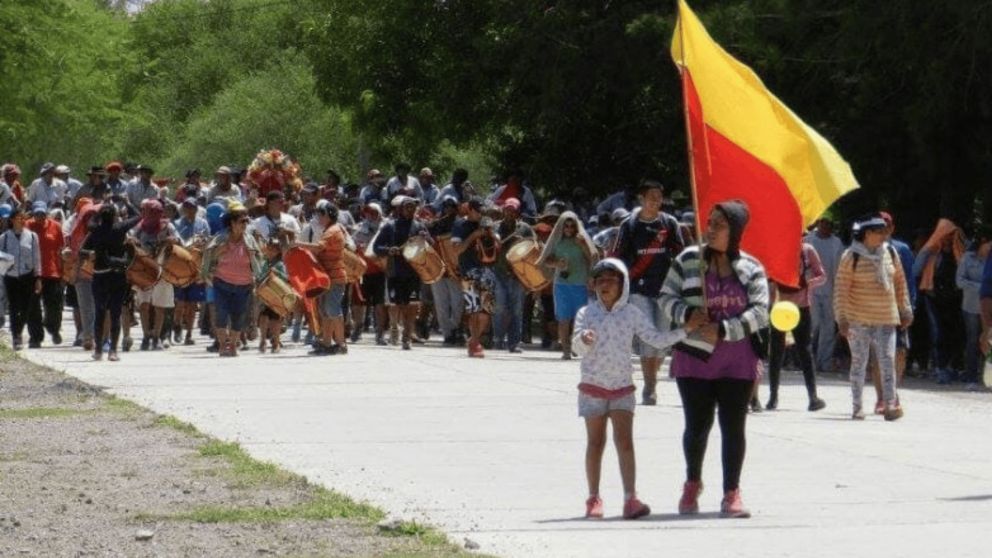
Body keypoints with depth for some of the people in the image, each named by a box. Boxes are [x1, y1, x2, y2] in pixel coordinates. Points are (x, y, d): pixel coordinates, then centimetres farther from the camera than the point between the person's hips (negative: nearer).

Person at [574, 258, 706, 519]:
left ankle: (631, 498, -13)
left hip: (622, 389, 1)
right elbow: (577, 347, -12)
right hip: (593, 388, 0)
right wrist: (583, 339, -35)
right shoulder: (586, 313, -1)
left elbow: (657, 339, 4)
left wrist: (686, 329, -3)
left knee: (624, 441, -9)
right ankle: (594, 499, 14)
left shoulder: (632, 314, 3)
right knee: (595, 443, 5)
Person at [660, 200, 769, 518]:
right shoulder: (689, 261, 3)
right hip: (695, 357, 0)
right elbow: (667, 298, 5)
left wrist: (722, 329, -17)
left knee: (733, 426, 0)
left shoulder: (751, 269, 1)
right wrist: (688, 314, -16)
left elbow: (759, 312, -6)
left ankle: (731, 493, 7)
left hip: (737, 361, 0)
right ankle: (692, 485, 28)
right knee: (697, 425, 5)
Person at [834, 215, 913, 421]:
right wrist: (842, 318, -12)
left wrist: (905, 310, 14)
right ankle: (857, 407, 12)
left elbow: (900, 282, 14)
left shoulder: (890, 253, 5)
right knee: (859, 362, 6)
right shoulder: (851, 257, -8)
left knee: (888, 361, -6)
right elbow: (841, 289, -8)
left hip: (886, 319, 3)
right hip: (859, 319, -3)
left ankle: (890, 404, -7)